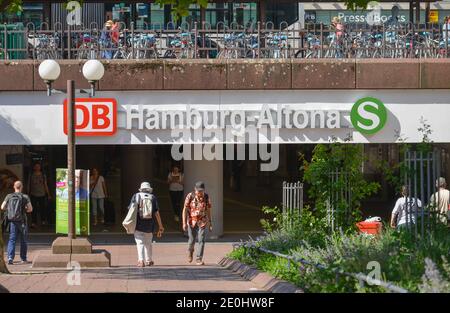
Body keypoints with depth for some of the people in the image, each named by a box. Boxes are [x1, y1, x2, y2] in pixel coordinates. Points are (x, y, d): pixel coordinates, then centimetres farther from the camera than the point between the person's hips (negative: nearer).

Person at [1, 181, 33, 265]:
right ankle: (23, 259, 18)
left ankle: (10, 257, -13)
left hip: (12, 221, 1)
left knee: (12, 240, 4)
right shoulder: (25, 197, -5)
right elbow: (30, 209, -9)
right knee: (23, 241, 11)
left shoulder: (9, 196, 1)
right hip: (22, 221, -1)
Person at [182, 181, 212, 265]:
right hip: (192, 221, 0)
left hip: (203, 222, 1)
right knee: (192, 240, 7)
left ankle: (199, 259, -4)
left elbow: (208, 210, 7)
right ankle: (190, 252, 39)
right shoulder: (190, 196, -6)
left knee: (201, 240, -8)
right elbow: (185, 210, -5)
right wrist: (184, 223, -11)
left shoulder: (206, 197, -1)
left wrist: (210, 223, 9)